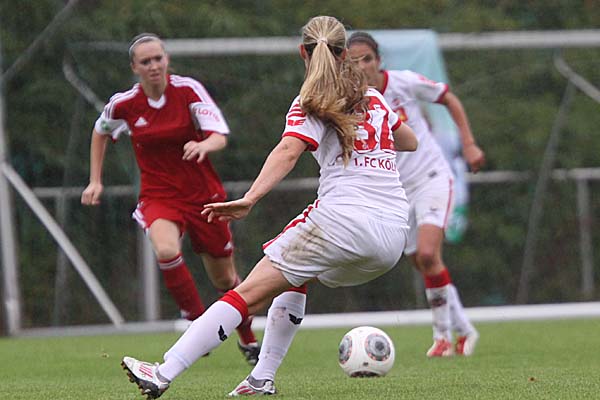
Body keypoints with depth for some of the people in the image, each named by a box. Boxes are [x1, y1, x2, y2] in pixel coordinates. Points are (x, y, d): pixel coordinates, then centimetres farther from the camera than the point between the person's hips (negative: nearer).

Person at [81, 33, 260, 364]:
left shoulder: (188, 90, -13)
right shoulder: (124, 104, -7)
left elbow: (220, 136, -22)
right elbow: (100, 132, 16)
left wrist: (203, 145, -45)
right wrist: (95, 181, 12)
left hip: (203, 194, 0)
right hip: (158, 196, 0)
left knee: (224, 279, 11)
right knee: (166, 250, -34)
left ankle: (248, 340, 38)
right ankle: (199, 322, -17)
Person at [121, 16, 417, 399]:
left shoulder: (312, 104, 4)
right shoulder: (374, 98, 21)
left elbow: (288, 151, -17)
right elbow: (410, 141, 39)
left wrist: (249, 199, -29)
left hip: (343, 220, -6)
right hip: (393, 238, 6)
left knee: (249, 294, -9)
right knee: (295, 276, 31)